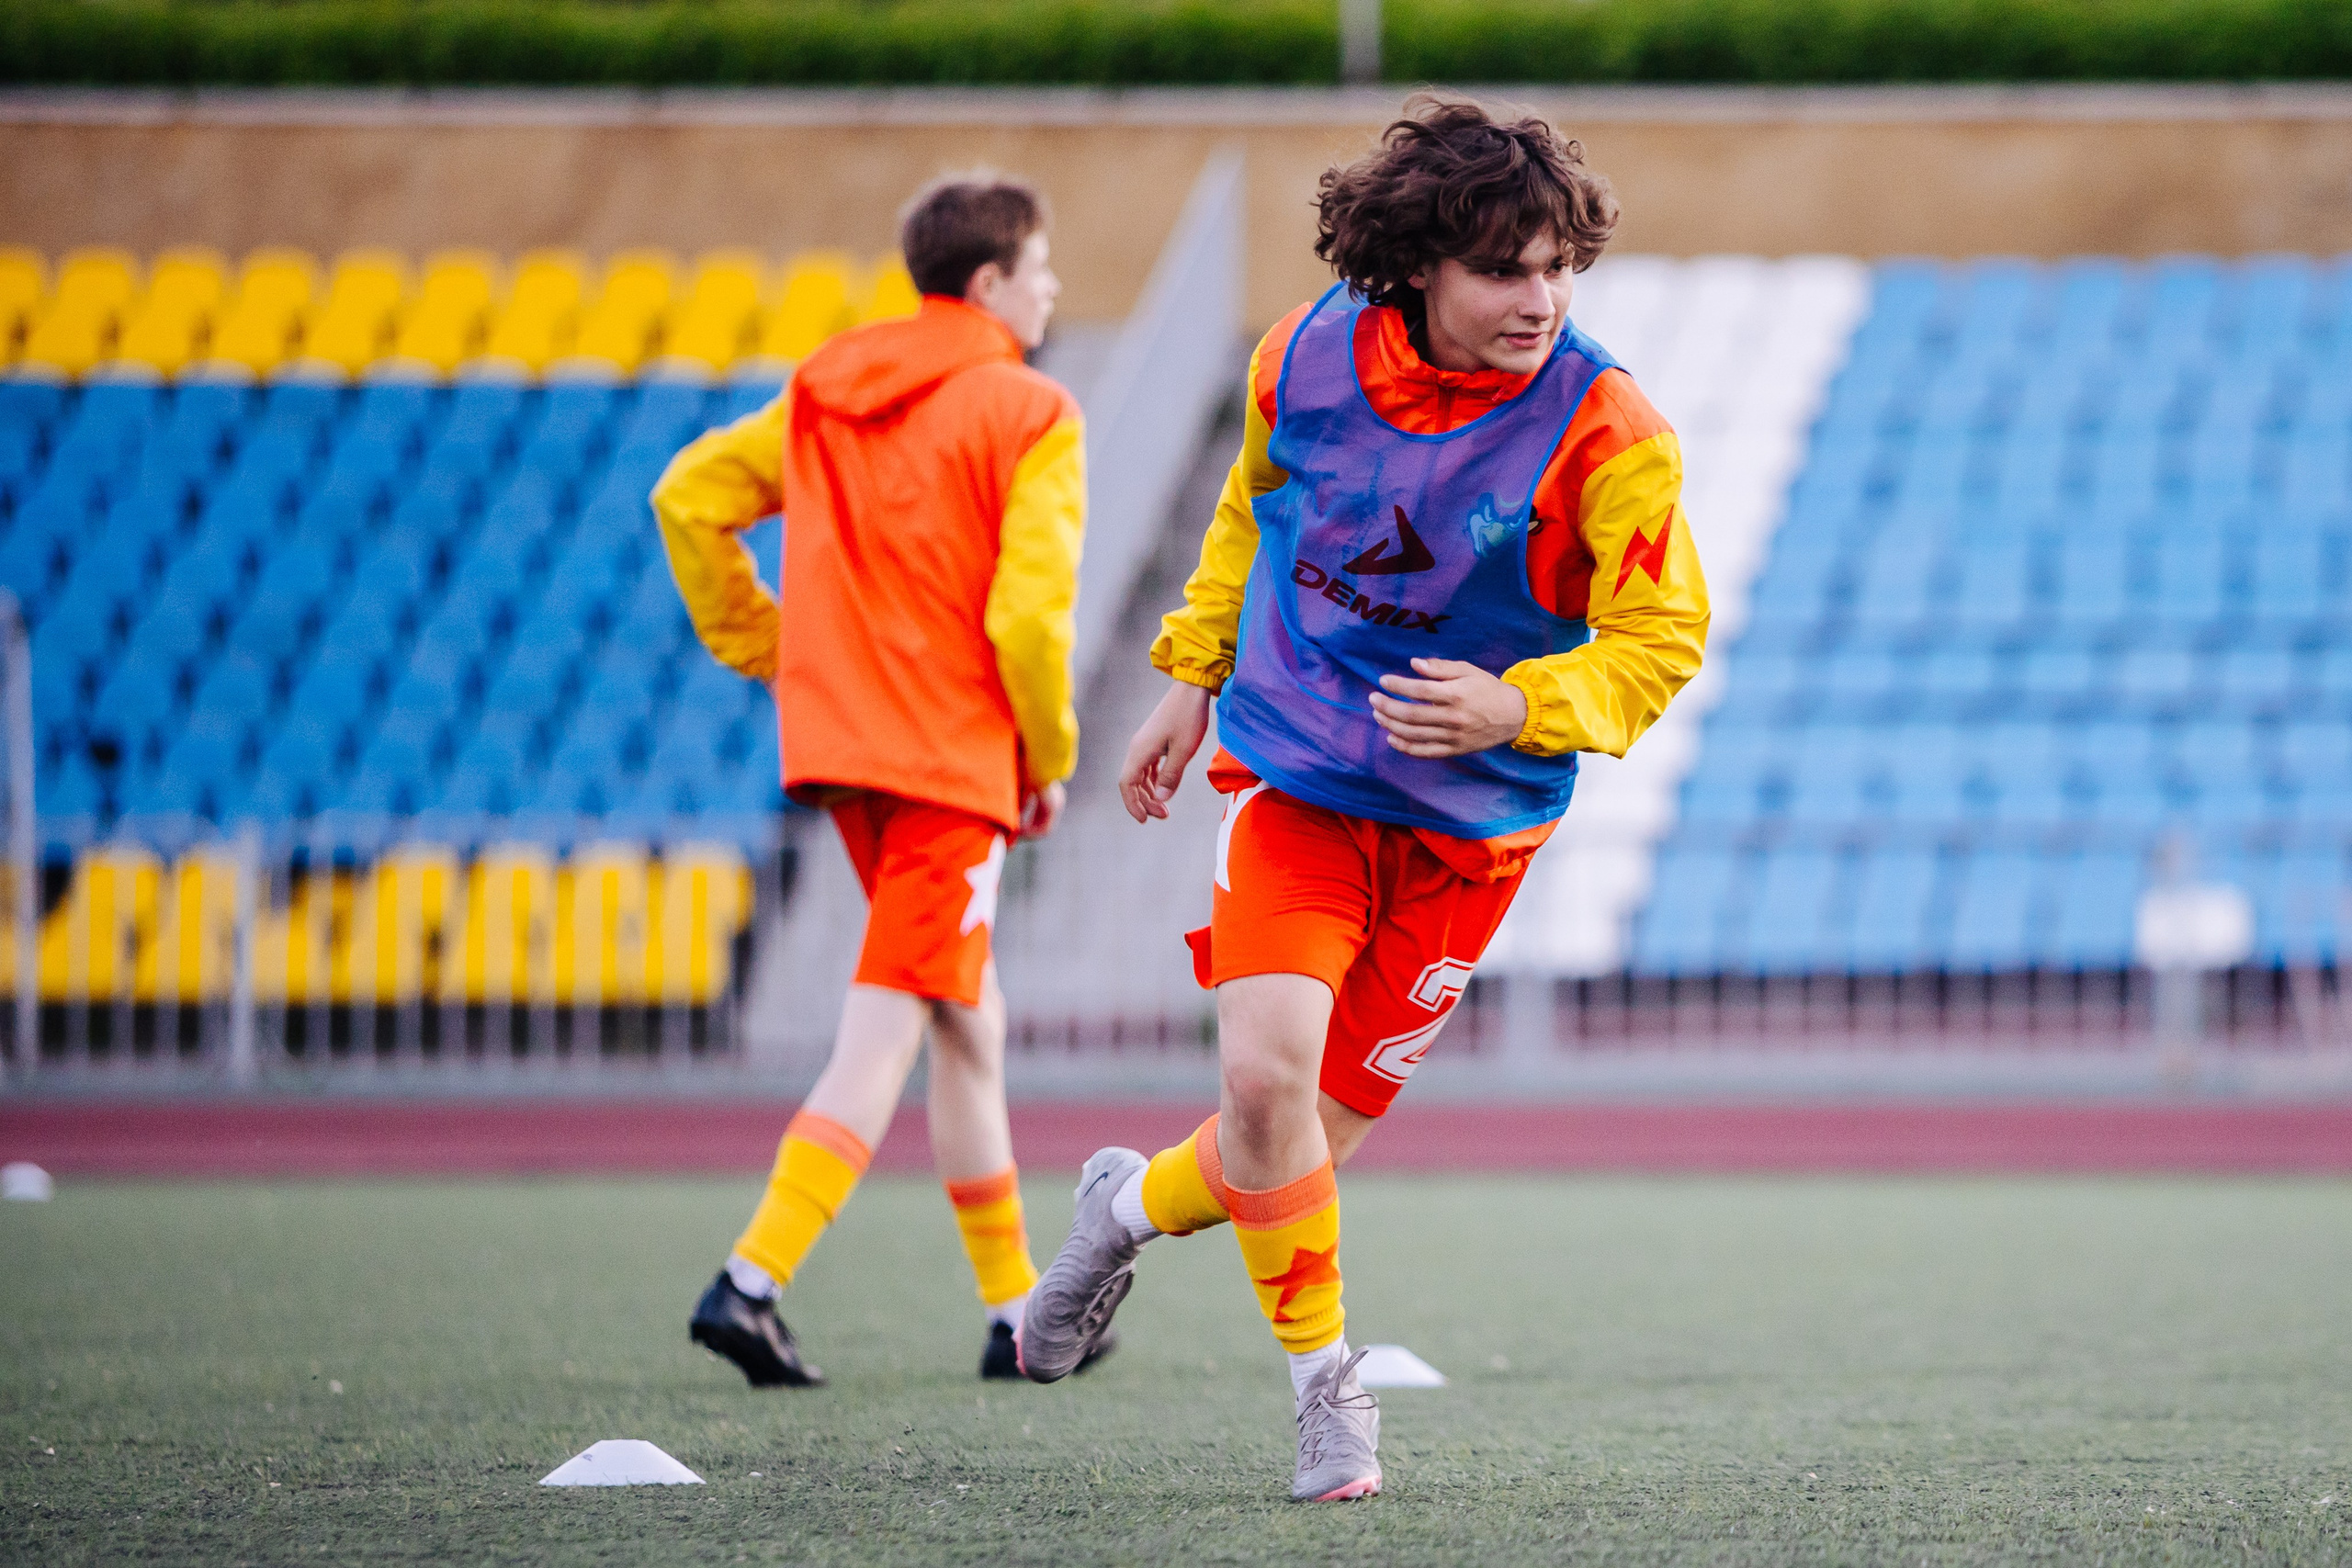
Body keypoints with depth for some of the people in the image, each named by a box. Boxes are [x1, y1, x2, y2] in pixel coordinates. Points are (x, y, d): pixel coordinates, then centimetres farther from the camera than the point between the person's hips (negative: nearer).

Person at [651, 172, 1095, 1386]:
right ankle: (752, 1282, -21)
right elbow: (1028, 612, -16)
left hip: (839, 740, 8)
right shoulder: (1029, 417, -8)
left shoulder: (829, 391, 12)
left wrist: (762, 650, 14)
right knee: (883, 1039, -8)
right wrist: (1049, 761, -2)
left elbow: (688, 497, 9)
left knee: (968, 1025, 18)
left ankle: (1017, 1309, 24)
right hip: (949, 757, -7)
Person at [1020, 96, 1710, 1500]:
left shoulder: (1606, 435, -18)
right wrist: (1193, 674, 15)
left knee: (1319, 1131, 4)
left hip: (1466, 826, -1)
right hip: (1298, 782, 1)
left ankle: (1141, 1202, 38)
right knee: (1266, 1074, -20)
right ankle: (1327, 1385, 0)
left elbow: (1663, 636, -12)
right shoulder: (1309, 358, -8)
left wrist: (1516, 710, -29)